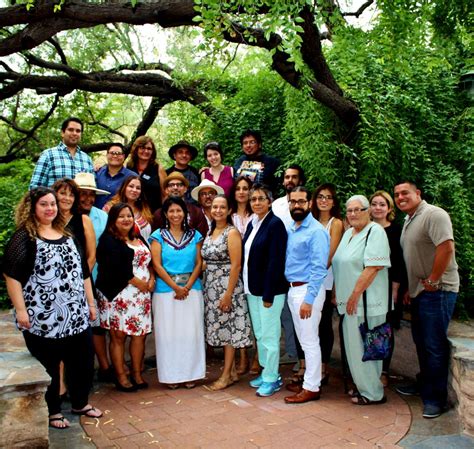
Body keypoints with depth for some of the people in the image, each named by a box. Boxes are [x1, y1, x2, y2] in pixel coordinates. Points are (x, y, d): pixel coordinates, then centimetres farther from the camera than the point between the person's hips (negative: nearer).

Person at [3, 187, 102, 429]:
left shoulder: (66, 234, 13)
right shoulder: (24, 236, -6)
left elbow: (82, 271, 16)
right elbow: (12, 275, -13)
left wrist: (90, 303, 14)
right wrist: (20, 310, -18)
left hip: (76, 314, 6)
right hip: (42, 317, -6)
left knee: (83, 361, 14)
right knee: (47, 367, 8)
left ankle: (80, 403, 35)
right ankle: (51, 411, 28)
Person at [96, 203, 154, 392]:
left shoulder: (138, 239, 18)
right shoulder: (108, 240, -5)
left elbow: (149, 261, 18)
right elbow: (116, 268, -16)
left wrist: (151, 280, 0)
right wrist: (138, 283, -12)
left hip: (142, 295, 6)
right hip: (118, 295, -6)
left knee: (140, 334, 6)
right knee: (118, 336, 1)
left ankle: (137, 374, 18)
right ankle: (121, 377, 12)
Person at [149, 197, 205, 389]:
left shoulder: (194, 235, 8)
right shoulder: (158, 235, 2)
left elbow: (199, 263, 4)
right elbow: (157, 265, -4)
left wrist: (187, 287, -8)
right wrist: (176, 287, -11)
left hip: (191, 290, 2)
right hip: (166, 290, -1)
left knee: (191, 332, 4)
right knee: (169, 332, 3)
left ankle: (190, 373, 17)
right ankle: (171, 375, 15)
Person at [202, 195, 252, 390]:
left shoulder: (232, 232, -10)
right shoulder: (210, 232, 11)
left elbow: (236, 265, -15)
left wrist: (228, 294, -19)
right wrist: (205, 286, 7)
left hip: (227, 286, -7)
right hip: (211, 287, 7)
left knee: (228, 329, 0)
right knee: (222, 329, 12)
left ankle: (226, 375, 11)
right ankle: (232, 371, 23)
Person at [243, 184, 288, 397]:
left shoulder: (275, 224, -14)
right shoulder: (252, 224, 10)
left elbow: (275, 261, -18)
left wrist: (268, 294, -20)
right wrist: (248, 287, 9)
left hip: (269, 290, -8)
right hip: (253, 290, 8)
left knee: (269, 335, 1)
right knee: (259, 334, 17)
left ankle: (272, 378, 15)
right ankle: (266, 372, 31)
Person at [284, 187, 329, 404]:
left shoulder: (316, 231, -15)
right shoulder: (291, 229, 11)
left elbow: (318, 268, -19)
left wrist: (309, 299, -22)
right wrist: (294, 292, 8)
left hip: (307, 290, -9)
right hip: (293, 289, 9)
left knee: (309, 340, 0)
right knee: (303, 340, 17)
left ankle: (312, 388, 11)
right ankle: (309, 380, 30)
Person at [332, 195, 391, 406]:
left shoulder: (375, 232, -11)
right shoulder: (348, 233, 16)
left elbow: (373, 267, -20)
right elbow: (340, 266, 20)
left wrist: (355, 295, -18)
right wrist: (337, 293, 14)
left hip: (366, 302, -8)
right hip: (349, 301, 8)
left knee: (363, 347, -1)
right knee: (354, 346, 14)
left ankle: (372, 393, 14)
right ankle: (363, 386, 29)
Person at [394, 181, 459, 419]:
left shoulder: (434, 214, -14)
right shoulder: (408, 221, 15)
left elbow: (446, 248, -25)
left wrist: (432, 281, -20)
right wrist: (410, 287, 15)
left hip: (437, 290, -9)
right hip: (419, 291, 9)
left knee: (434, 345, -2)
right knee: (421, 341, 19)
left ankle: (436, 398, 9)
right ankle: (424, 384, 35)